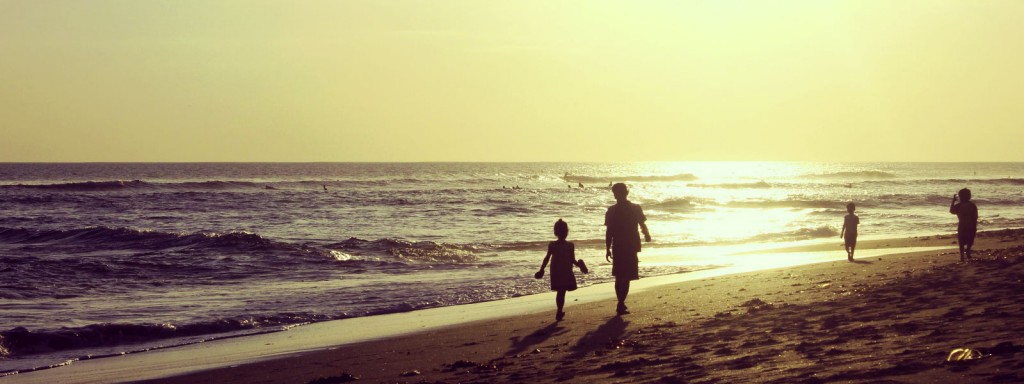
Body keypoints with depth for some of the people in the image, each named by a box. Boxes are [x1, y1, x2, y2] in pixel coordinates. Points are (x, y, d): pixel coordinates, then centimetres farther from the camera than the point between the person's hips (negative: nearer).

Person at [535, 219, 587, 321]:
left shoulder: (552, 245, -6)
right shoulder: (570, 245, -10)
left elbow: (547, 258, -4)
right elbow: (573, 260, -9)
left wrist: (541, 270, 5)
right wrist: (579, 264, 11)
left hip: (555, 273, 2)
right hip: (566, 272, -2)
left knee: (559, 292, 16)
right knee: (562, 292, 3)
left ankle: (560, 312, 25)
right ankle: (559, 313, -2)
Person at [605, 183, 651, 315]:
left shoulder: (611, 211, -4)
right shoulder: (636, 209, -5)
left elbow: (609, 232, -4)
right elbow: (643, 225, 4)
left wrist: (608, 249, 4)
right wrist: (647, 235, 26)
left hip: (617, 248, 2)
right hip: (631, 247, -2)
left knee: (619, 277, 16)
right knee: (626, 278, 0)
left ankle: (621, 303, 23)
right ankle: (621, 305, -10)